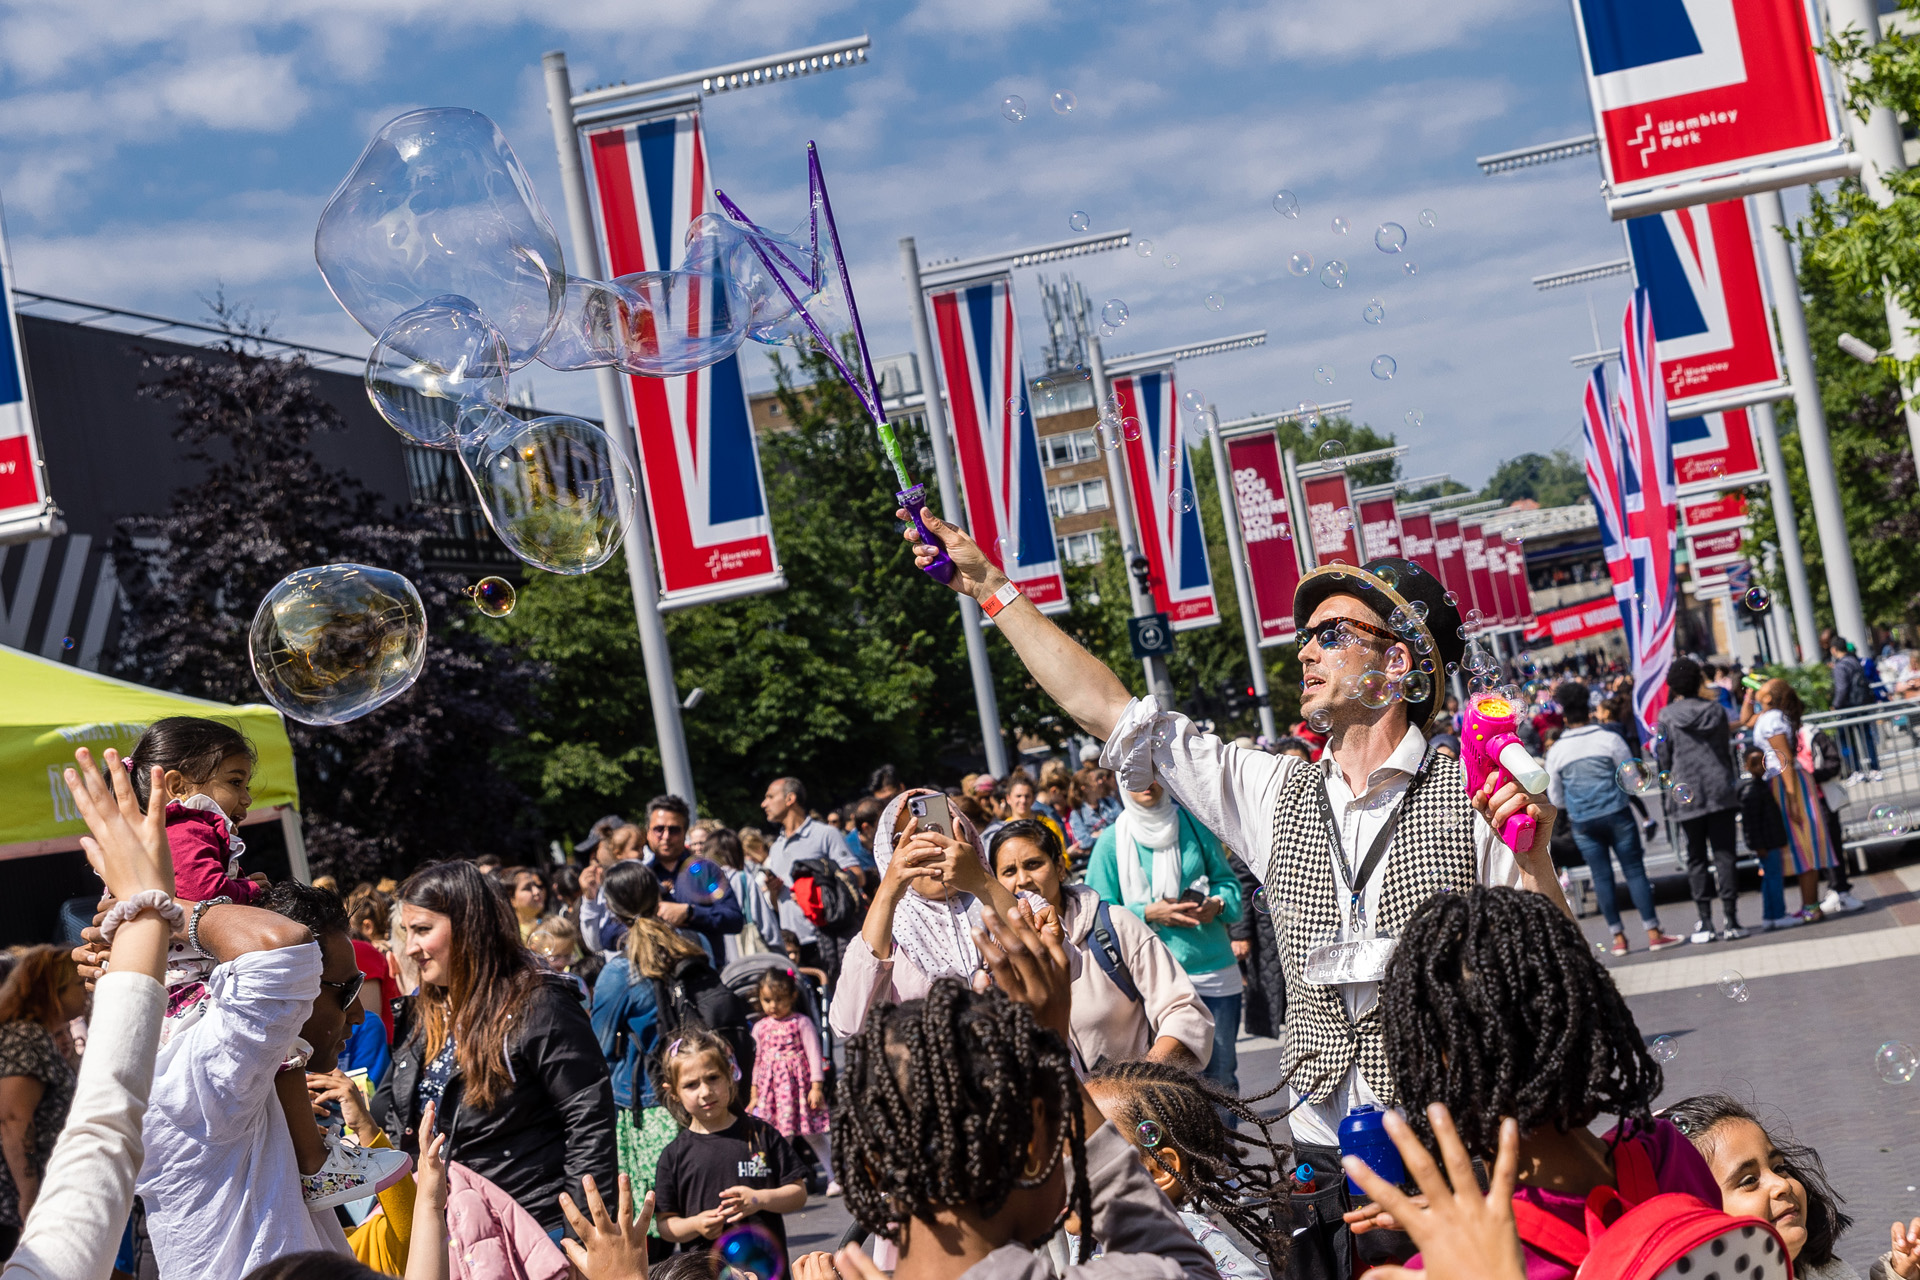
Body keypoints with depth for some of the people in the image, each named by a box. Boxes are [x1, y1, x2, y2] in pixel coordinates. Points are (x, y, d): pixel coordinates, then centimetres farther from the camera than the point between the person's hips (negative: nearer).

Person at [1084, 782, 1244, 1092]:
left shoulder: (1193, 824, 6)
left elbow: (1227, 880, 12)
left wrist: (1217, 904, -9)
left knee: (1222, 1077, 4)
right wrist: (1148, 913, -14)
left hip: (1213, 969, 2)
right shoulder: (1111, 841, 0)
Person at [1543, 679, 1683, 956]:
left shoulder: (1555, 751, 1)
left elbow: (1554, 797, 8)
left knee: (1601, 876, 7)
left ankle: (1619, 938, 7)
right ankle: (1653, 933, 0)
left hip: (1582, 822, 2)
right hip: (1616, 814, -2)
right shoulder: (1609, 739, -4)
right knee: (1634, 871, 2)